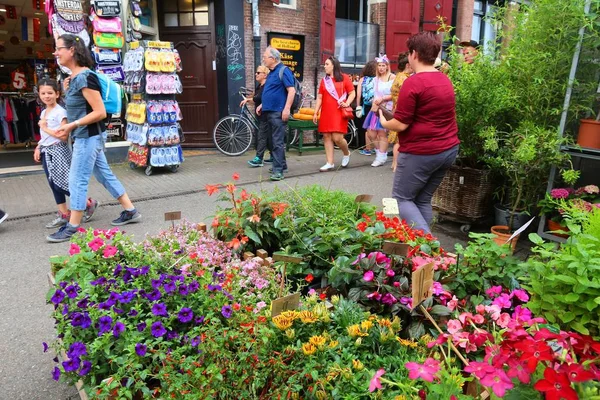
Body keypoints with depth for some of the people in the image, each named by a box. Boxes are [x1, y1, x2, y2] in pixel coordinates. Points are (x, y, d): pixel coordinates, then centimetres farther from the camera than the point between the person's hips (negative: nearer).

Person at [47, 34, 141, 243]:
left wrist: (73, 125, -20)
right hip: (86, 136, 10)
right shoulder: (75, 77, 11)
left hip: (89, 136, -10)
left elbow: (100, 112, -22)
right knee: (105, 175, 14)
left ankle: (72, 229, 6)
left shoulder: (84, 77, -19)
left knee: (77, 180, -4)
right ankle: (130, 211, 22)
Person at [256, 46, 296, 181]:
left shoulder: (283, 71, -9)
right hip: (269, 112, 10)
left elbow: (291, 90, -17)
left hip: (278, 112, -9)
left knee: (278, 142, -11)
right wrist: (262, 105, 20)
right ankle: (281, 165, 25)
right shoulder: (271, 73, 18)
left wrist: (287, 109, -23)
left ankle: (278, 170, -11)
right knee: (274, 141, 14)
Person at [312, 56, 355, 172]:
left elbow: (352, 93, 3)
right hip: (326, 113, 5)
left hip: (339, 113, -4)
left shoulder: (344, 78, 3)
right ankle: (330, 163, 8)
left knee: (337, 138, -11)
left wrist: (347, 103, -14)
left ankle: (346, 154, 19)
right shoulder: (324, 80, 14)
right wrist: (316, 113, 8)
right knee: (326, 137, 1)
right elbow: (319, 97, 14)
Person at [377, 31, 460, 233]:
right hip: (449, 149, 8)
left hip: (421, 152, -8)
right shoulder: (445, 80, 11)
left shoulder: (413, 82, -16)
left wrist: (384, 122, 4)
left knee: (401, 199, 6)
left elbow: (400, 124, -17)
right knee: (423, 200, 17)